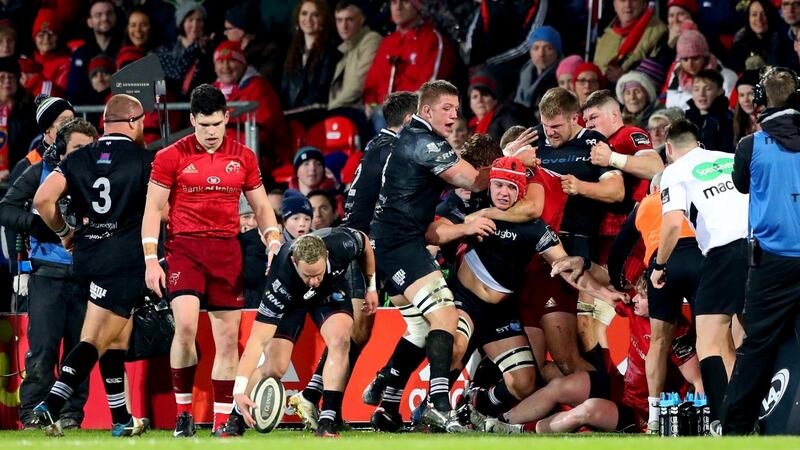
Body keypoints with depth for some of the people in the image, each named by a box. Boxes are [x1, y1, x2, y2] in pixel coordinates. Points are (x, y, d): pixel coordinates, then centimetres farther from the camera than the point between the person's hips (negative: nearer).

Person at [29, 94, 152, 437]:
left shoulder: (79, 159, 8)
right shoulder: (144, 161, -3)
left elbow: (43, 199, -3)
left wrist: (63, 232, 12)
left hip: (87, 255, 6)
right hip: (126, 263, -6)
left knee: (118, 336, 17)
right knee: (95, 341, -7)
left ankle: (121, 419, 20)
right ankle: (51, 405, -21)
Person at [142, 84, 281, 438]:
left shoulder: (243, 157, 9)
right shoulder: (171, 157, 0)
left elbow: (261, 207, 16)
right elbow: (153, 209, 2)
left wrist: (274, 242, 0)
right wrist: (151, 260, -5)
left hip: (227, 251, 3)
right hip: (185, 248, -3)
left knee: (228, 336, 1)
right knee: (185, 325, -20)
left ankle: (222, 419, 9)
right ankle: (183, 409, -6)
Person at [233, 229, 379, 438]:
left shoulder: (342, 244, -37)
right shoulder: (281, 281, -43)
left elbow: (365, 243, -8)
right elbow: (258, 340, -43)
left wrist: (371, 286, -2)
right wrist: (240, 388, -52)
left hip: (331, 290, 2)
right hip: (291, 299, -2)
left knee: (340, 340, -26)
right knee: (274, 368, -14)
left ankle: (327, 422, -24)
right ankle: (236, 418, 11)